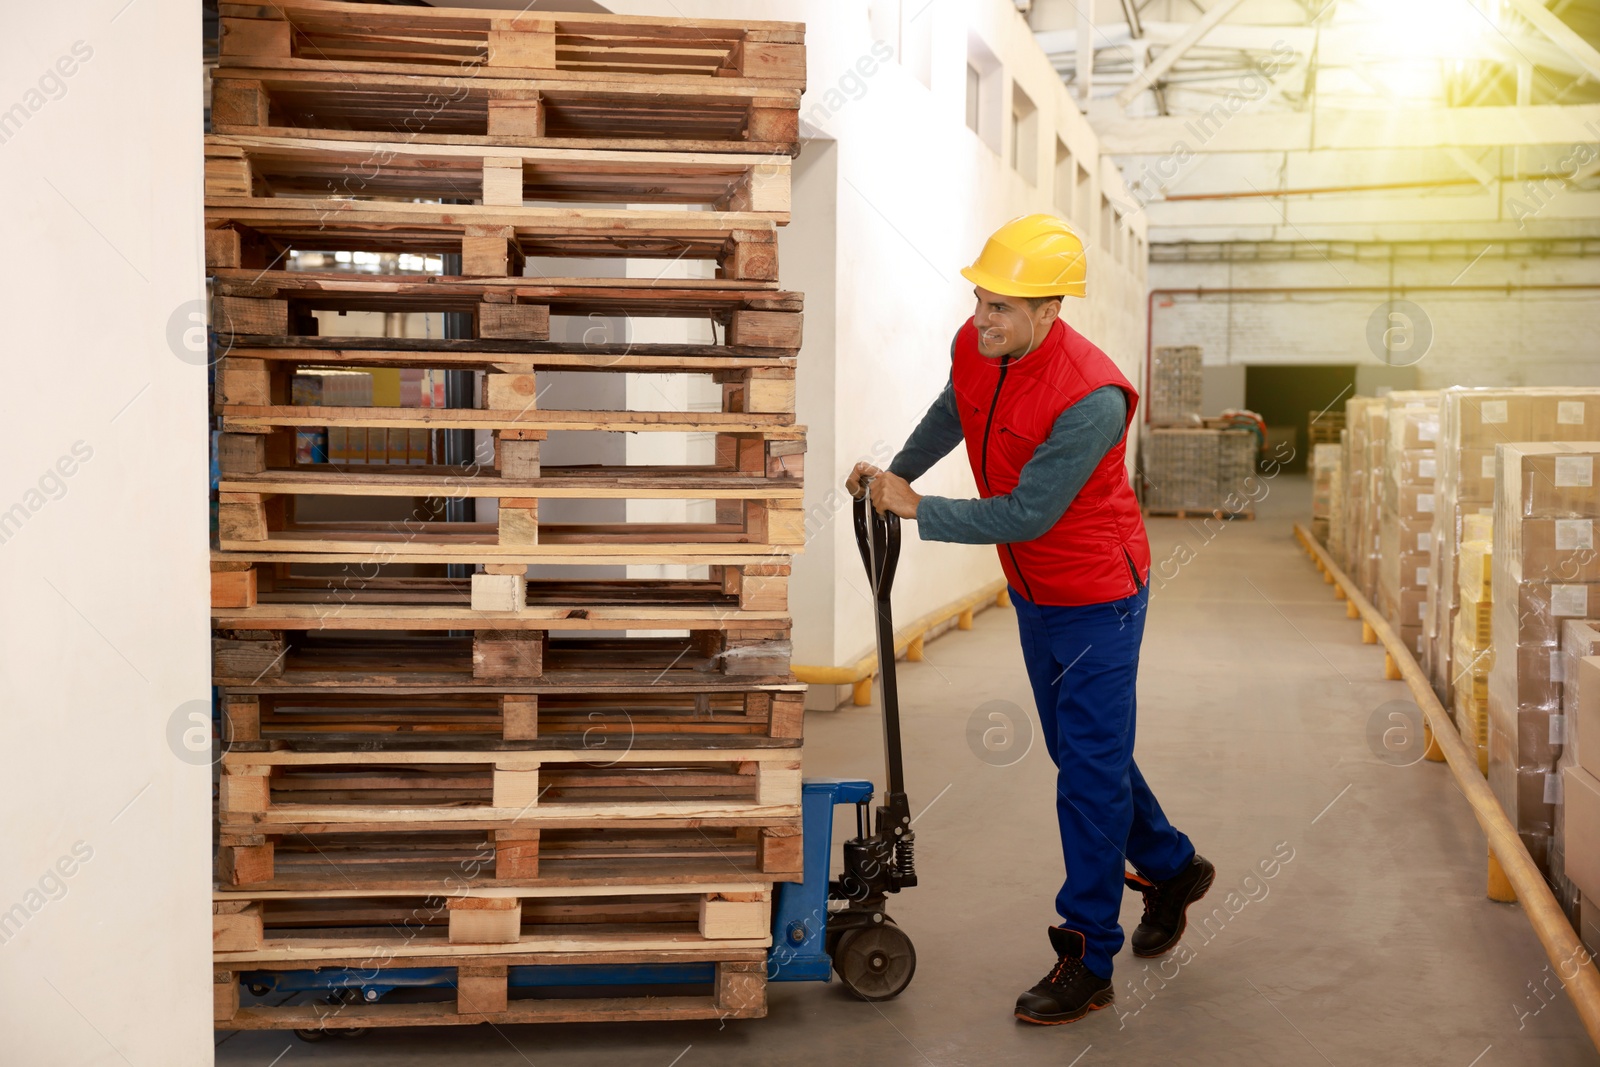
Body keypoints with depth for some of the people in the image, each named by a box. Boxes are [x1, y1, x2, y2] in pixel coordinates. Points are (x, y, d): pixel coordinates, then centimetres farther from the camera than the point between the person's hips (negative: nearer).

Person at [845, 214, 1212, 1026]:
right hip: (1033, 592, 8)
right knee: (1080, 751, 20)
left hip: (1096, 600, -8)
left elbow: (1024, 514, -28)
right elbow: (950, 413, 17)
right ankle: (1170, 867, 42)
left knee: (1089, 772, -3)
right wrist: (895, 472, 10)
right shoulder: (973, 348, -7)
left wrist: (916, 509, -21)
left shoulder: (1091, 397, -31)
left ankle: (1087, 960, 8)